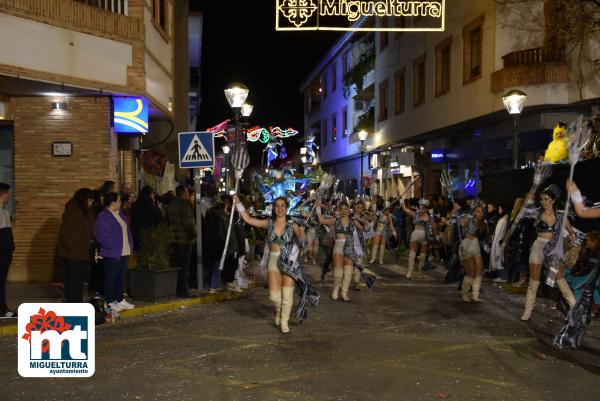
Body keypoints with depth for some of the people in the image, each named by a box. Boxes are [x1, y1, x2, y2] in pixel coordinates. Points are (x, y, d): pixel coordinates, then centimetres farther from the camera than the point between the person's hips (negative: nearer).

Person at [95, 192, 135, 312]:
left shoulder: (120, 213, 13)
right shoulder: (103, 217, -14)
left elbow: (127, 230, 19)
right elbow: (101, 236, -19)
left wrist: (130, 246, 10)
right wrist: (112, 246, -18)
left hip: (123, 252, 9)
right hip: (111, 254, -9)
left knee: (121, 277, 15)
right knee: (111, 278, -1)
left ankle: (120, 300, 25)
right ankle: (109, 302, 8)